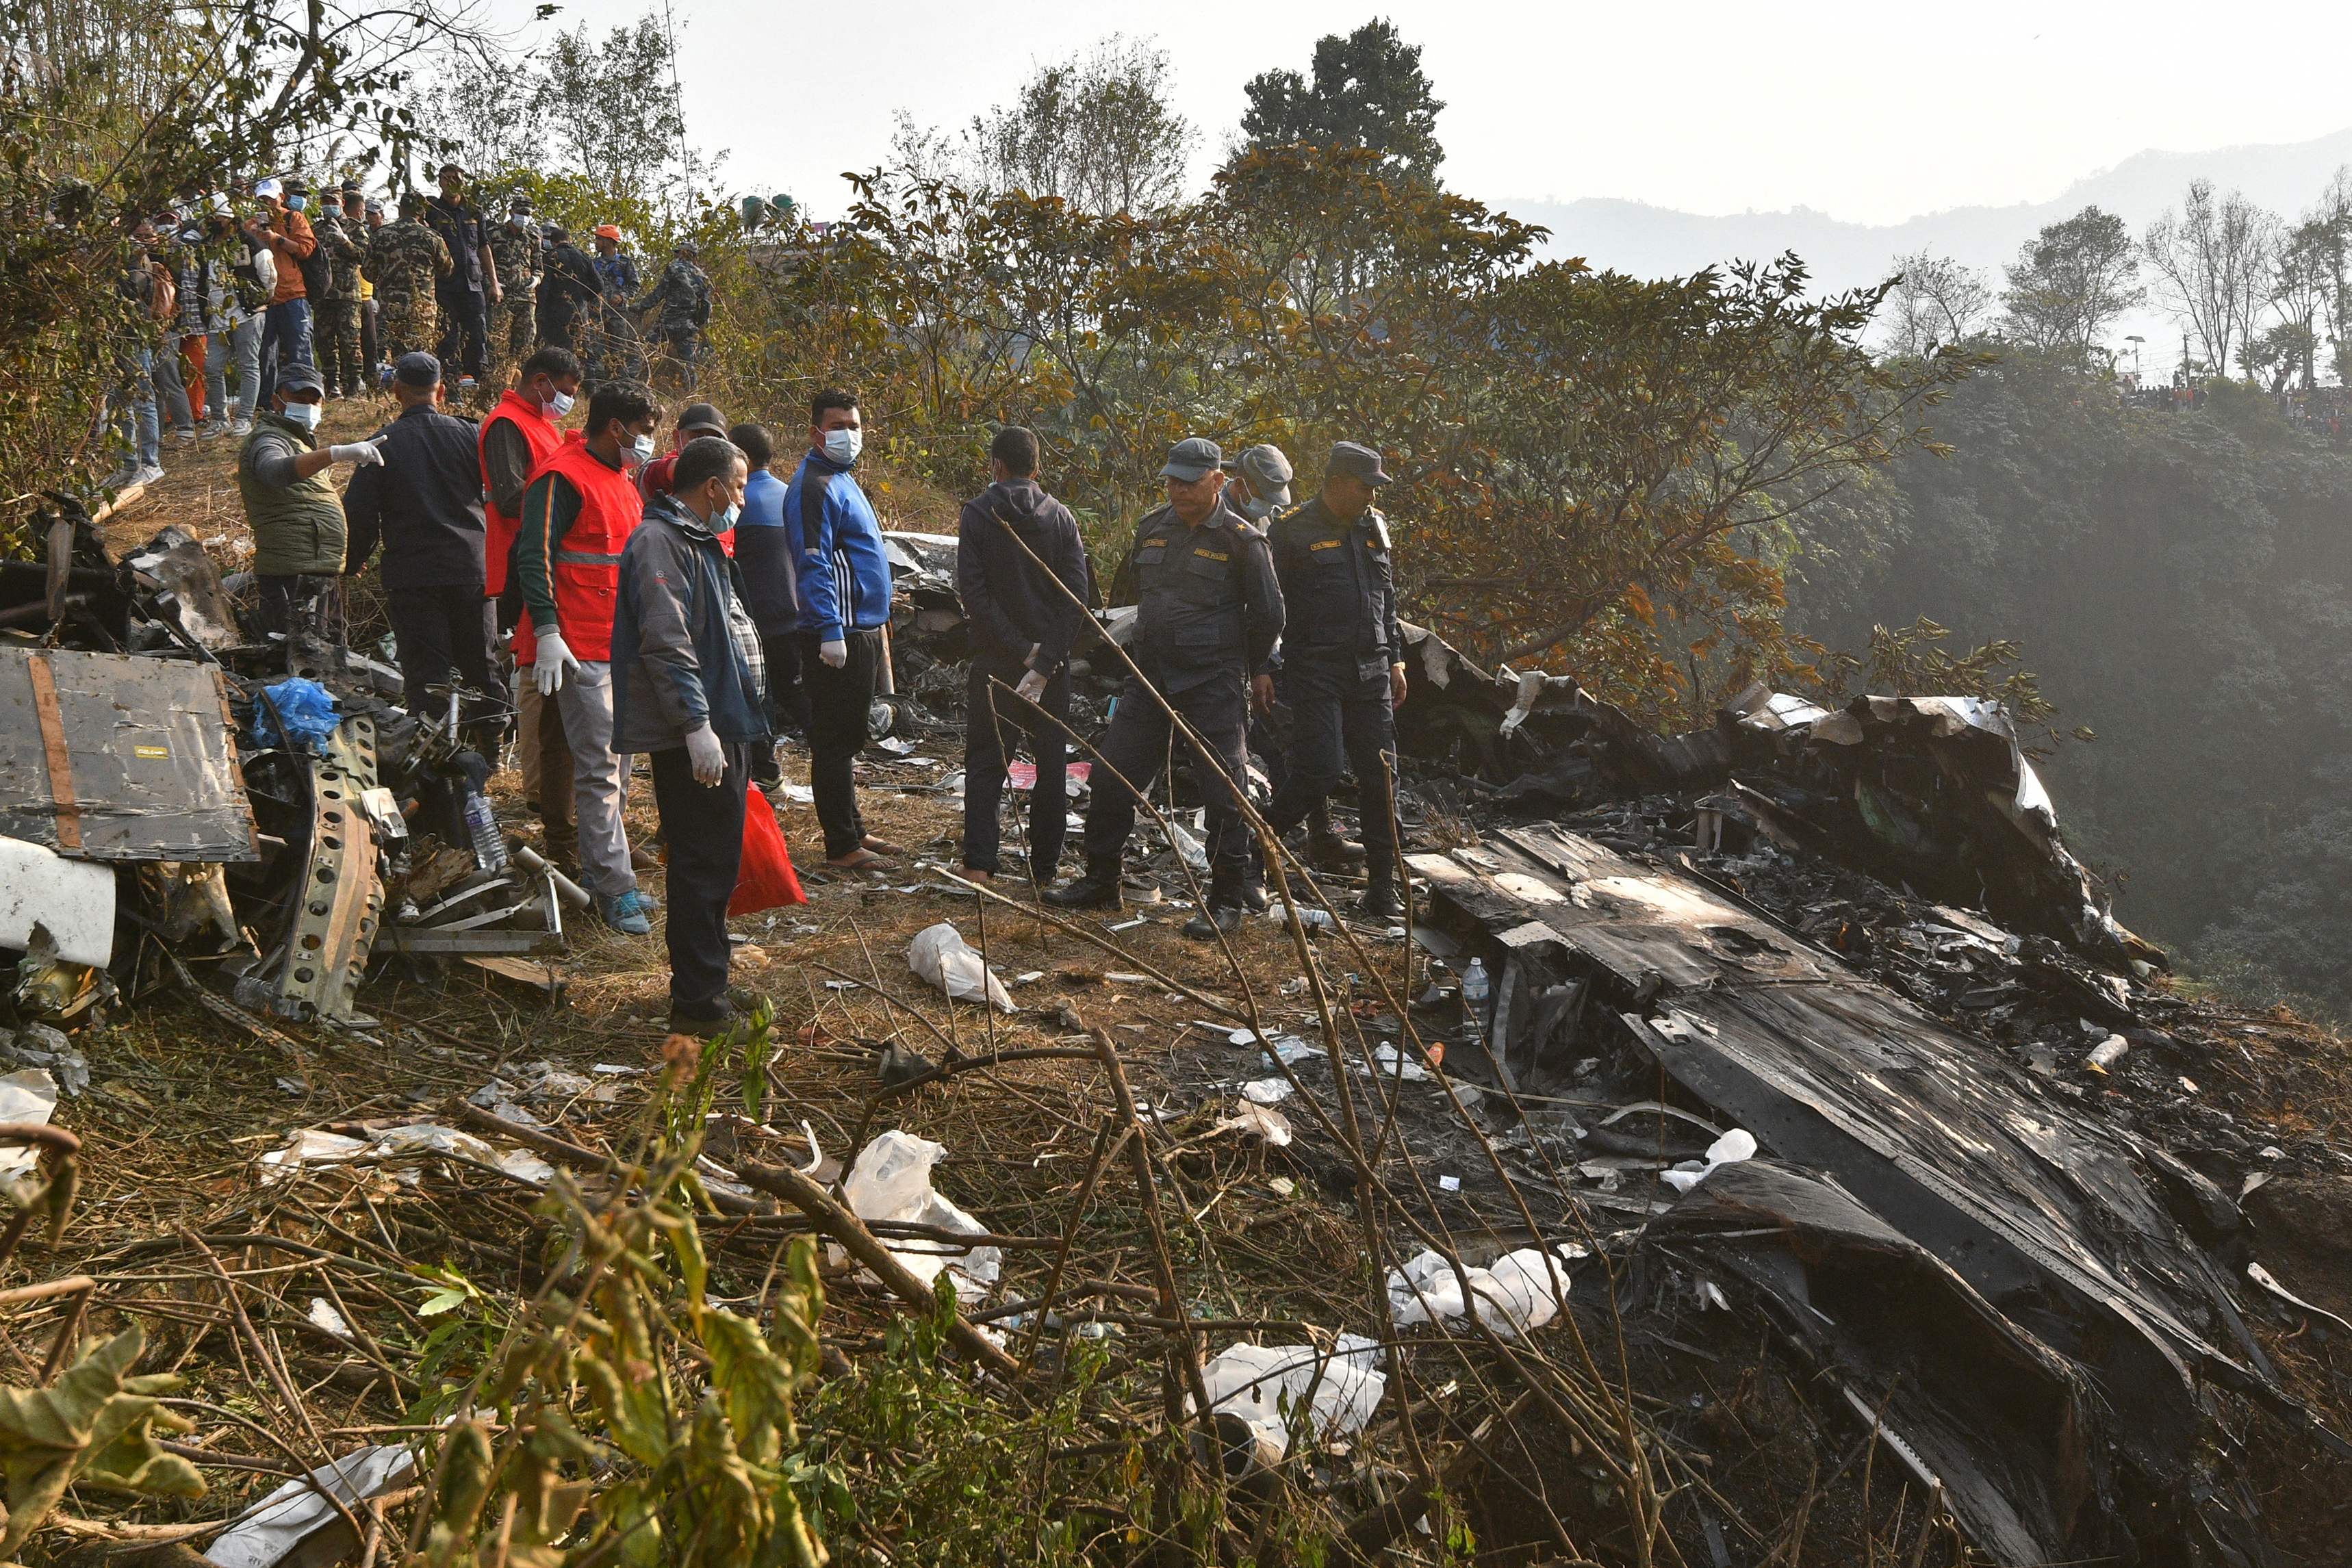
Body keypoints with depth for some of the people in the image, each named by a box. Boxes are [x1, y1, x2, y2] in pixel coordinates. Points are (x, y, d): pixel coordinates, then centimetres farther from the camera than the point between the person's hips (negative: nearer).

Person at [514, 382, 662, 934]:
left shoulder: (621, 480, 19)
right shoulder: (564, 478, -12)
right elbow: (534, 555, -18)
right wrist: (547, 632, -26)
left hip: (622, 645, 10)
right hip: (581, 650, -10)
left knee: (615, 764, 14)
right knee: (600, 769, -8)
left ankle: (599, 871, 23)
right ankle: (616, 889, -6)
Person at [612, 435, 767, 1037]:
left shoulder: (698, 542, 21)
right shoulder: (659, 543, -14)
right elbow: (666, 644, -22)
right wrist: (697, 725, -25)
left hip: (722, 728, 11)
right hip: (696, 738, -11)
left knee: (714, 864, 16)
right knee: (704, 868, -8)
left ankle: (700, 987, 26)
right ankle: (698, 1004, -3)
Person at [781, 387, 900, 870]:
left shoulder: (842, 481, 18)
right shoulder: (815, 486, -13)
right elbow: (814, 564, -20)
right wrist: (831, 632, -26)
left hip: (860, 629, 10)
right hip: (839, 634, -10)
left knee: (847, 739, 16)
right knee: (834, 741, -5)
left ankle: (853, 831, 25)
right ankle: (842, 847, -1)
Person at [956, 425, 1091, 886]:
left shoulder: (978, 512, -5)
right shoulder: (1061, 516, 3)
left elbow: (973, 590, -14)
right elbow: (1080, 593, -6)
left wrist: (1023, 650, -13)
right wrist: (1046, 659, -11)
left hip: (994, 659, -2)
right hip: (1052, 661, 2)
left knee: (985, 762, 5)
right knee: (1051, 762, 11)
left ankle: (979, 864, -5)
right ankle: (1044, 868, 14)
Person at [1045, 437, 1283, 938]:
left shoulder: (1240, 539, -8)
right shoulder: (1151, 528, 9)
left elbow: (1268, 614, -1)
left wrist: (1245, 671, 8)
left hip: (1214, 685, -6)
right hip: (1150, 676, 6)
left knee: (1223, 793, -2)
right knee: (1111, 777, 6)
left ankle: (1227, 902, 7)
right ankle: (1100, 883, 19)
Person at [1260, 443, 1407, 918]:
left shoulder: (1373, 528, 15)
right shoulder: (1292, 532, -6)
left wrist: (1395, 658, 20)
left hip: (1370, 670, 6)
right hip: (1316, 670, -6)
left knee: (1381, 776, 3)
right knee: (1318, 771, -15)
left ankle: (1382, 888, 9)